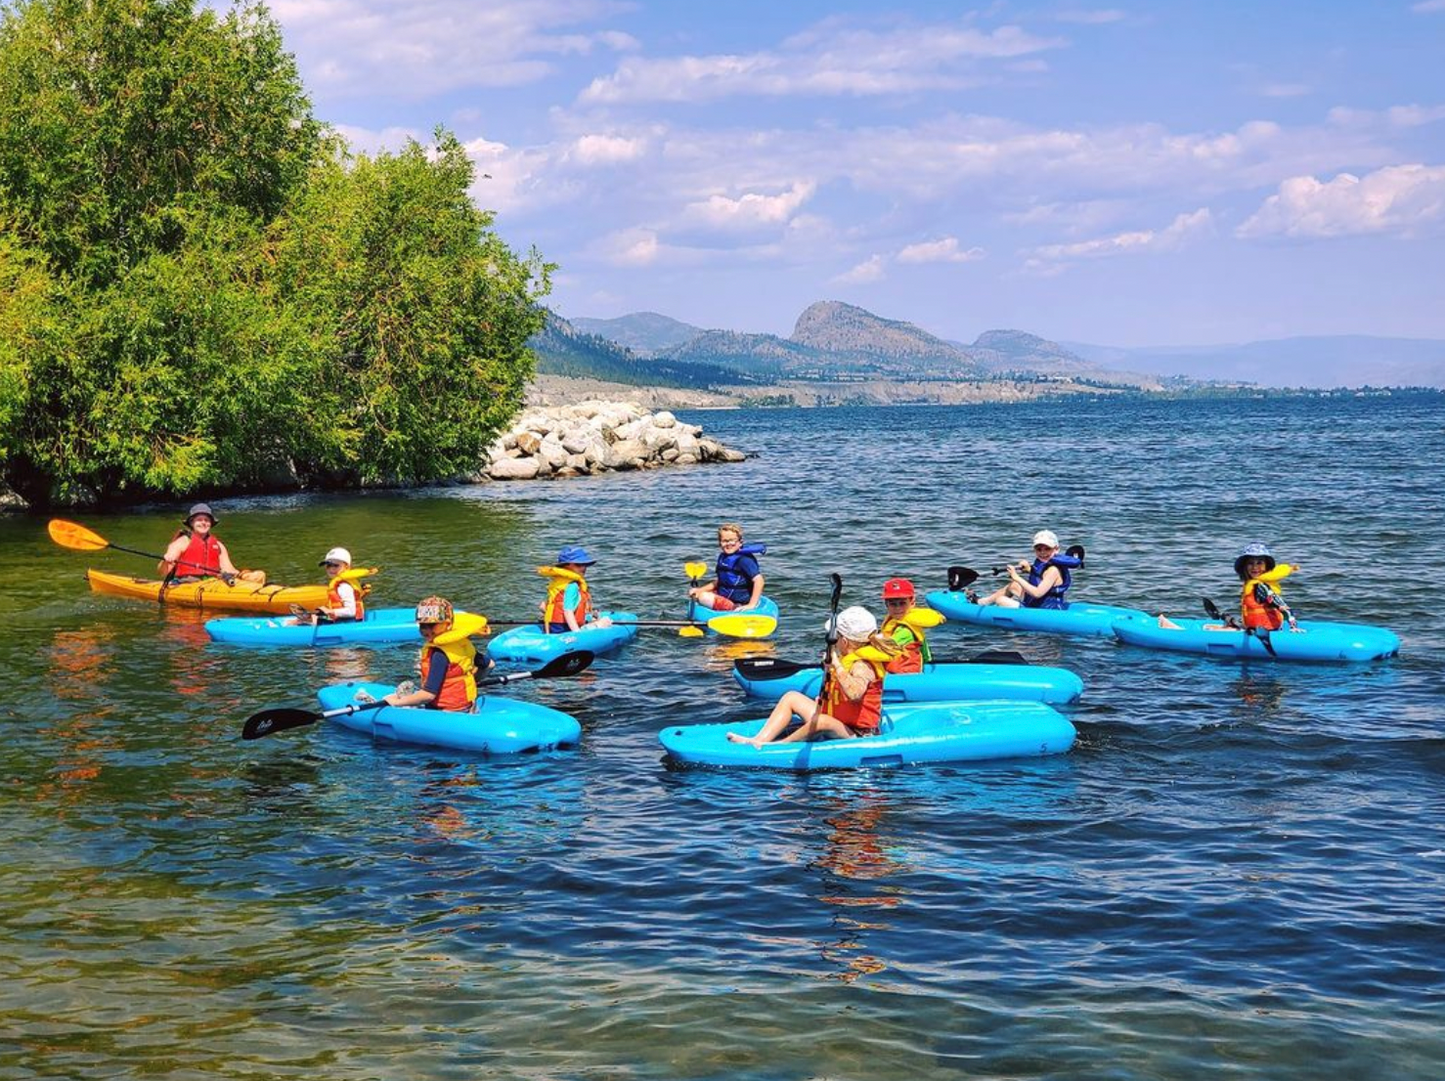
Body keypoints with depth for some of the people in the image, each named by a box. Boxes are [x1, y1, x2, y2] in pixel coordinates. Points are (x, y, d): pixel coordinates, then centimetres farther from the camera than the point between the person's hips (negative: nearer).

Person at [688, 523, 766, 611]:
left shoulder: (744, 560, -20)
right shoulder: (723, 557, 7)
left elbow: (759, 580, -27)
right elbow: (718, 582, 17)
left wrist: (751, 605, -31)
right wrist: (699, 590, 4)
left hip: (738, 605, -10)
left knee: (703, 597, -22)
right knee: (695, 595, 17)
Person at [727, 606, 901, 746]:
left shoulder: (861, 667, -19)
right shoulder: (848, 660, 10)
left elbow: (854, 693, -42)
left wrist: (836, 664, -40)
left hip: (856, 736, -11)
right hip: (839, 724, 11)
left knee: (823, 721, -42)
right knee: (791, 697, 11)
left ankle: (781, 745, -19)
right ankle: (759, 740, -6)